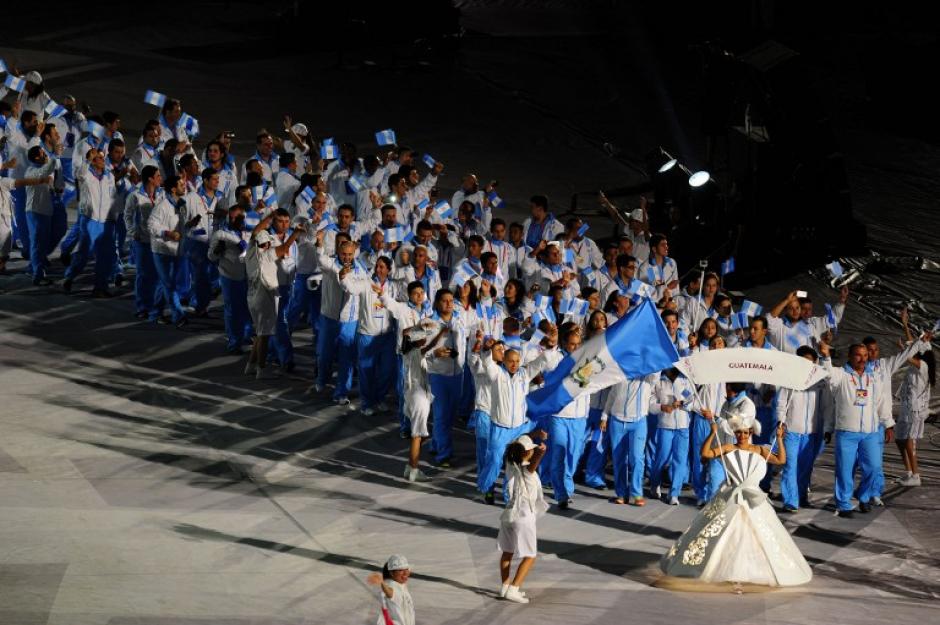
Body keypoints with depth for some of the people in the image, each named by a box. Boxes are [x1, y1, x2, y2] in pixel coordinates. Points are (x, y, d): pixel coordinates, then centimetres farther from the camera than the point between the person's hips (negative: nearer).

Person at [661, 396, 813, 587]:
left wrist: (779, 439, -9)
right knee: (719, 535, -2)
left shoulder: (759, 450, 6)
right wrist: (713, 434, -17)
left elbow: (781, 459, -1)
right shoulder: (728, 449, 1)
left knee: (760, 535, -5)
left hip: (752, 500, 1)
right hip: (729, 500, -1)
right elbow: (705, 453, -10)